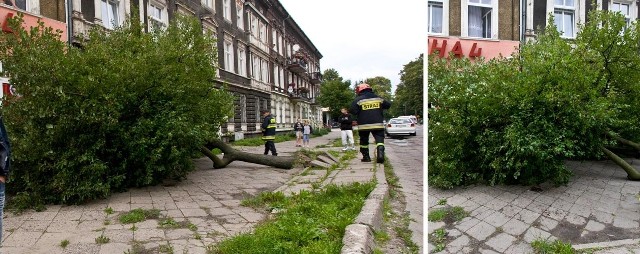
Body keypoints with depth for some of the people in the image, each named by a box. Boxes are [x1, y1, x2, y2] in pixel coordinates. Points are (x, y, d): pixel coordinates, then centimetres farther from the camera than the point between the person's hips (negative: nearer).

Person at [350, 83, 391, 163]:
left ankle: (366, 157, 19)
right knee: (380, 140, 0)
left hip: (363, 125, -1)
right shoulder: (378, 98, 9)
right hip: (378, 124, 1)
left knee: (364, 141, 15)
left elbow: (353, 111, -9)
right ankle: (380, 154, -21)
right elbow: (388, 105, 17)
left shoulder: (358, 100, -4)